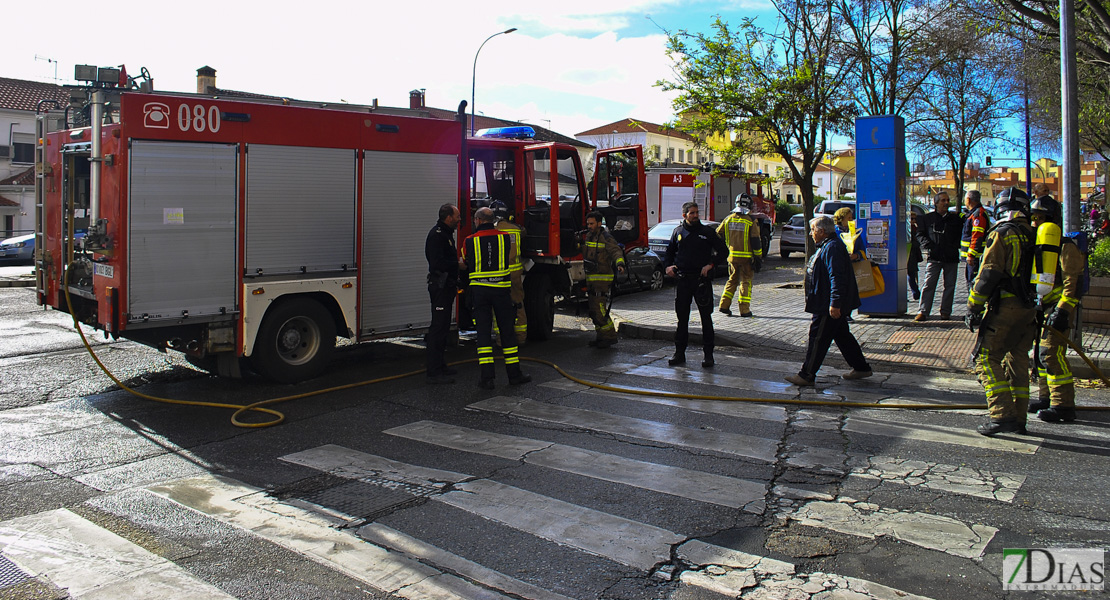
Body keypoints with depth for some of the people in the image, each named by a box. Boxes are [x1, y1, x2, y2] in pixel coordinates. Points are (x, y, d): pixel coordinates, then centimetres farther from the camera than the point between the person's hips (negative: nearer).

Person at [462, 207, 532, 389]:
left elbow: (465, 263, 16)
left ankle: (486, 377, -2)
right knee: (507, 331, 9)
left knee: (483, 332, 2)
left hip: (479, 290, 0)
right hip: (501, 290, 0)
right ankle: (514, 373, 15)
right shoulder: (505, 238, 2)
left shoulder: (469, 241, 0)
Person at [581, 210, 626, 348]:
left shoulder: (606, 237, -9)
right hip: (590, 279, 9)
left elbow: (616, 251, -22)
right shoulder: (588, 236, 15)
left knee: (600, 310, -13)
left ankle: (610, 337, -3)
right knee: (594, 311, 11)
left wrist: (620, 263, -38)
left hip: (602, 278, -9)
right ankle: (601, 337, 20)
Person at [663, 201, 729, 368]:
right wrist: (668, 266, 2)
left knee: (706, 317, 1)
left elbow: (723, 251, 4)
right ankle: (680, 353, 16)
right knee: (682, 317, 8)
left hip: (702, 279, -2)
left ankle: (708, 355, 6)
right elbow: (669, 252, 21)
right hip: (682, 279, 3)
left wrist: (711, 264, -10)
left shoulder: (707, 231, 2)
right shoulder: (678, 231, 9)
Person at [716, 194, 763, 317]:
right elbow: (756, 241, -9)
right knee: (746, 282, 3)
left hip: (732, 256, 4)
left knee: (732, 280, 17)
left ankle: (724, 305, 11)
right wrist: (759, 257, -2)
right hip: (746, 257, -4)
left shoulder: (728, 219, 4)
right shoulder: (750, 221, -9)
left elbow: (718, 235, 11)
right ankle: (744, 310, 1)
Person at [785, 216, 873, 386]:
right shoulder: (827, 246, 16)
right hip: (830, 304, 11)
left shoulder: (833, 247, -19)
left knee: (817, 338, -6)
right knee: (842, 336, 17)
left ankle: (807, 375, -1)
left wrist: (835, 303, -29)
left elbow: (837, 278, -26)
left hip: (828, 308, -11)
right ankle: (861, 368, 26)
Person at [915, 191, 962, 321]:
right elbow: (920, 235, 7)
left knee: (950, 285, 5)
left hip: (951, 258, 3)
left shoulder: (955, 219, 14)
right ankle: (923, 312, -8)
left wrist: (955, 246, 0)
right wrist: (929, 246, -10)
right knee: (929, 284, -8)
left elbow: (961, 235, 17)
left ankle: (945, 311, 13)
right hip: (934, 258, -3)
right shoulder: (927, 219, 8)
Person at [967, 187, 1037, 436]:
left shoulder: (1001, 233, -8)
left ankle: (1002, 415, -15)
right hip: (1029, 308, 7)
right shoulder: (1033, 235, 12)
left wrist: (973, 306, -8)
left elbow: (988, 274, -13)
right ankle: (1018, 419, 17)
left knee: (987, 358, -6)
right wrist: (1039, 309, 23)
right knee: (1018, 360, 13)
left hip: (1005, 306, -7)